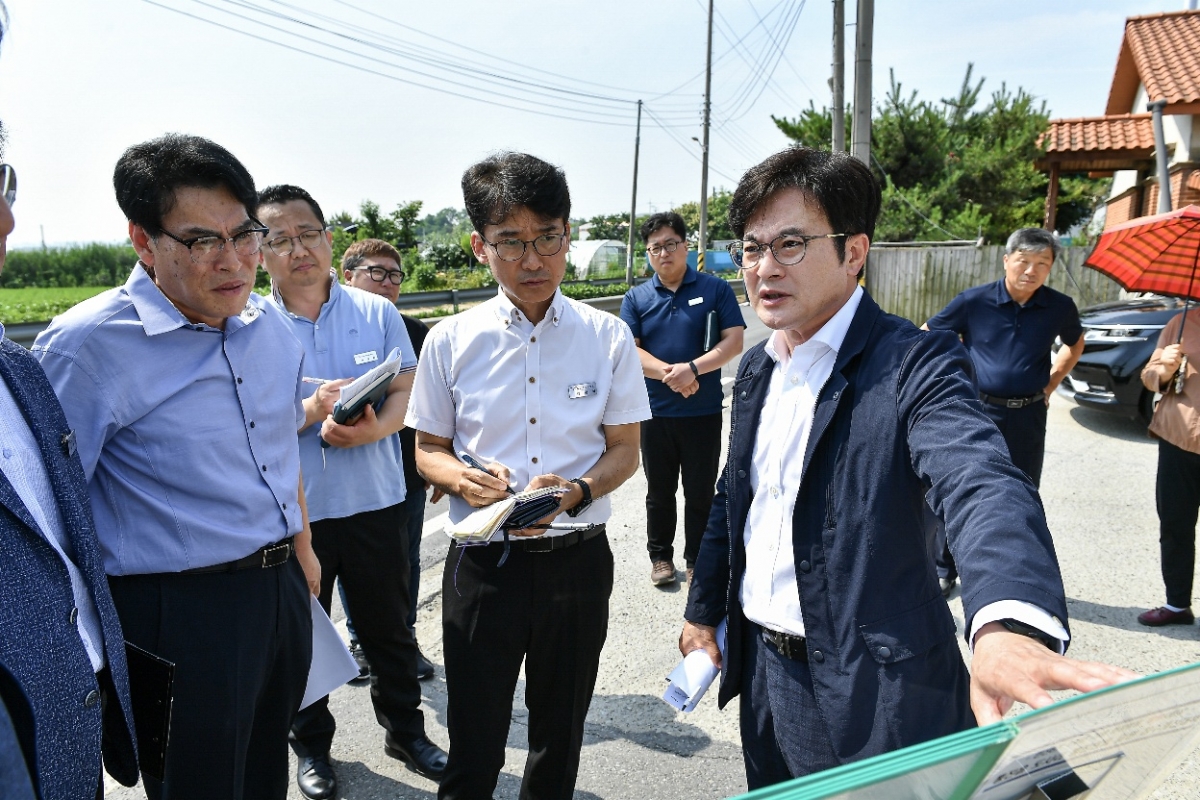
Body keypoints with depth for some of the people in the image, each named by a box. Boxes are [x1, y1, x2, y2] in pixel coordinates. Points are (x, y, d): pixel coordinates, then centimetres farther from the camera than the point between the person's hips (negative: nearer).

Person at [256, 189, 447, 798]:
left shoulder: (377, 312, 0)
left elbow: (405, 390, -1)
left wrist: (373, 428, -21)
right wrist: (310, 411, -24)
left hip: (374, 501, 1)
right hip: (290, 511, -1)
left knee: (389, 626, 16)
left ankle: (405, 729, 37)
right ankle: (311, 744, 38)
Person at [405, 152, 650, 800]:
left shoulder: (608, 337, -4)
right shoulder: (451, 342, -4)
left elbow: (623, 451, 1)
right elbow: (428, 451, 4)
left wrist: (576, 492, -19)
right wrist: (464, 478, -18)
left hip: (577, 559, 1)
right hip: (483, 560, -1)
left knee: (559, 740, 20)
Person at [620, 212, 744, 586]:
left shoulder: (715, 289, -1)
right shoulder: (636, 298, 4)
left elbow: (734, 341, -8)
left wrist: (692, 368, -21)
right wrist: (669, 373, -20)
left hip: (704, 412, -1)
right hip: (656, 413, 2)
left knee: (701, 493, 9)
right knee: (659, 491, 14)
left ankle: (697, 559, 25)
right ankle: (660, 556, 29)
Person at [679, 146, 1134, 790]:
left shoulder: (913, 366, -18)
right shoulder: (756, 368, 5)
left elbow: (982, 484, -35)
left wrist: (1010, 624, -53)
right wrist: (704, 609, 18)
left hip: (868, 699, -6)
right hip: (762, 671, 7)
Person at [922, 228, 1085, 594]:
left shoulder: (1060, 308, -1)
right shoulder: (975, 301, -8)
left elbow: (1075, 344, 21)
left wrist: (1050, 385, 11)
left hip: (1028, 416, 2)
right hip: (977, 411, -2)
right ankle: (943, 572, 18)